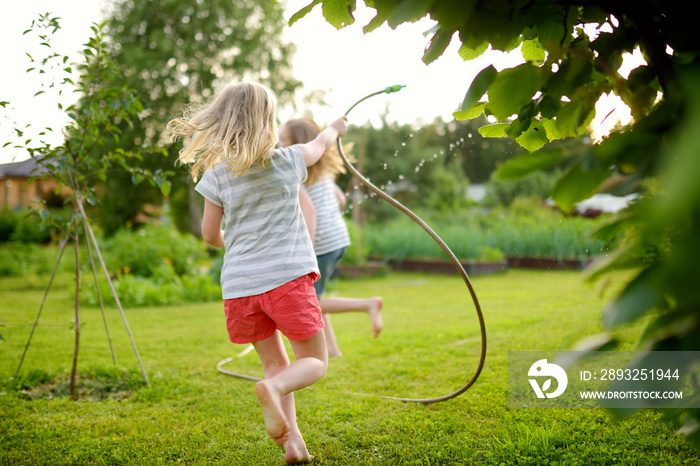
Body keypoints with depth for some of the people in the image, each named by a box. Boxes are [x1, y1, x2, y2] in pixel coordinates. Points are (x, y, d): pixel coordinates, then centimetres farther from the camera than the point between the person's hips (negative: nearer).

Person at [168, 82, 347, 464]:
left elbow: (210, 235, 9)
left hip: (240, 286, 3)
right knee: (315, 362, 8)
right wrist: (335, 128, 47)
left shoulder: (216, 176, 1)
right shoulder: (288, 161, 2)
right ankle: (272, 388, -23)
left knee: (275, 362, 17)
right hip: (286, 278, -2)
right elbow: (319, 143, 25)